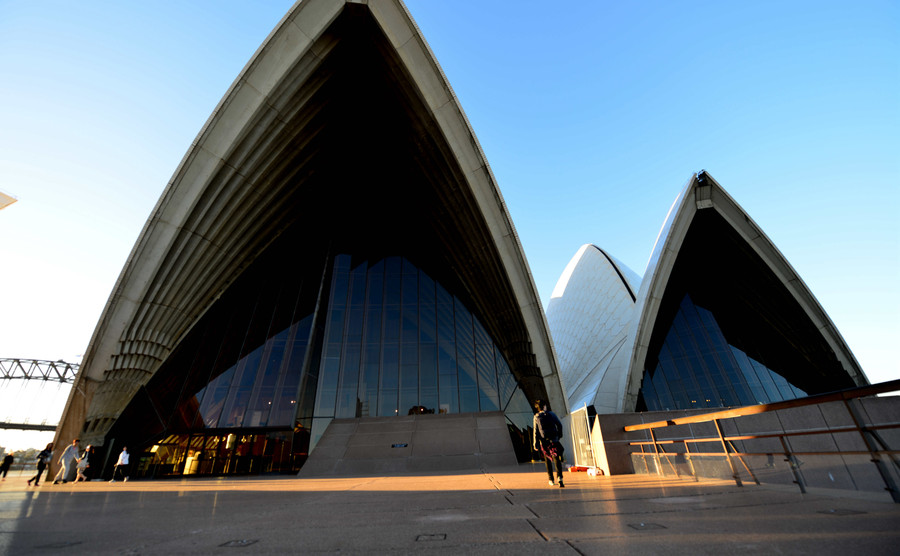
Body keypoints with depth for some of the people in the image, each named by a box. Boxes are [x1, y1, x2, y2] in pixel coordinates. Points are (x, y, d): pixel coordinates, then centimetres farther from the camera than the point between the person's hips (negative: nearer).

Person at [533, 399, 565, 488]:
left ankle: (551, 480, 22)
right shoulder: (551, 414, -1)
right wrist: (559, 435, 17)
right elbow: (560, 425, 2)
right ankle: (559, 477, -21)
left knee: (548, 461, 16)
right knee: (557, 459, -2)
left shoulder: (536, 417, -2)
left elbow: (536, 431, -3)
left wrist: (536, 444, -1)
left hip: (544, 441, 1)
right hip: (553, 440, -1)